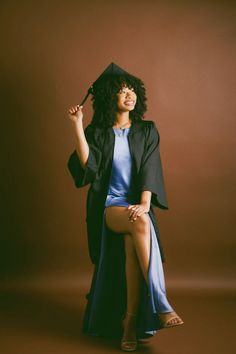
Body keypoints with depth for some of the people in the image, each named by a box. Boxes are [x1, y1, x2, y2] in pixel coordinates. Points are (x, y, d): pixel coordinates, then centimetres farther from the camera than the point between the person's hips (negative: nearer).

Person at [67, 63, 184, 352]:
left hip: (137, 204, 2)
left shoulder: (147, 131, 9)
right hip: (108, 205, -2)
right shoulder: (97, 132, 6)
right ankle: (160, 304, -33)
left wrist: (144, 203, -20)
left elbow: (150, 168, -4)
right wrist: (77, 126, -12)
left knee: (133, 243, -31)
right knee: (140, 224, -34)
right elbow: (88, 165, -11)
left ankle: (131, 321, -20)